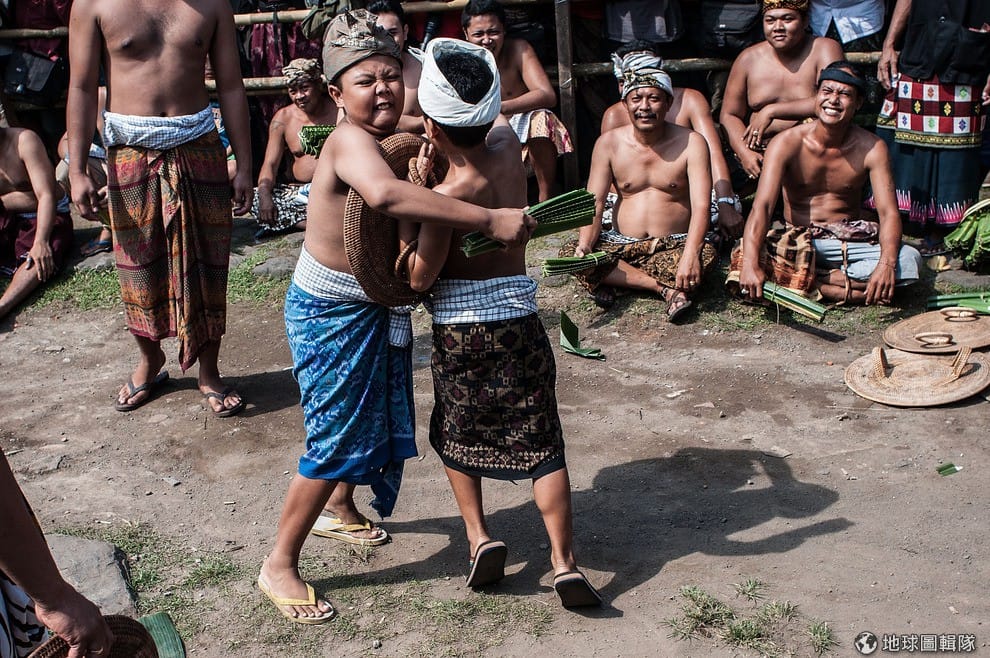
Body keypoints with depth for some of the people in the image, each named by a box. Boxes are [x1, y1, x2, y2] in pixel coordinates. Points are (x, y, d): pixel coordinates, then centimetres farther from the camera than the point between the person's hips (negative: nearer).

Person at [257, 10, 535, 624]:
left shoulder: (381, 143, 2)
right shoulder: (351, 140, -27)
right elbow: (385, 195, -49)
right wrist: (490, 220, -49)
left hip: (376, 308, 9)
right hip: (331, 314, -9)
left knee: (379, 421, 23)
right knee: (336, 440, -2)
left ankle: (343, 508, 49)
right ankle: (280, 566, 14)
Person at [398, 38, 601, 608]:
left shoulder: (448, 193, -18)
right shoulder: (507, 143, -2)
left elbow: (419, 277, -12)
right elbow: (495, 116, 21)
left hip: (461, 330, -4)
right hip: (520, 319, 4)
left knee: (456, 434, 20)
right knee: (540, 443, 6)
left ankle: (479, 535, 13)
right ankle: (565, 561, 2)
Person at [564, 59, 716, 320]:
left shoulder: (690, 143, -5)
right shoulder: (609, 143, 2)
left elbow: (701, 206, -16)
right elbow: (594, 205, -4)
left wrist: (690, 253, -36)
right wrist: (584, 246, -26)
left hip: (674, 245, -2)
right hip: (622, 244, 3)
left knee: (705, 254, -34)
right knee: (570, 253, -25)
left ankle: (612, 278, -23)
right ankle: (668, 288, -26)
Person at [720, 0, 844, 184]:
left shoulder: (824, 49, -2)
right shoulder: (748, 58, 8)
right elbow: (729, 115, 7)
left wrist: (771, 111, -17)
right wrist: (745, 154, -13)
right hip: (760, 154, 1)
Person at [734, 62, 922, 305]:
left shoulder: (872, 148, -4)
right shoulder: (787, 143, -10)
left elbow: (889, 212, -12)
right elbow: (762, 206, -22)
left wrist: (887, 264, -33)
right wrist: (750, 264, -40)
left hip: (852, 243, 2)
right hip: (796, 243, -2)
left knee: (910, 259, -25)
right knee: (747, 254, -33)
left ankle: (807, 280, -23)